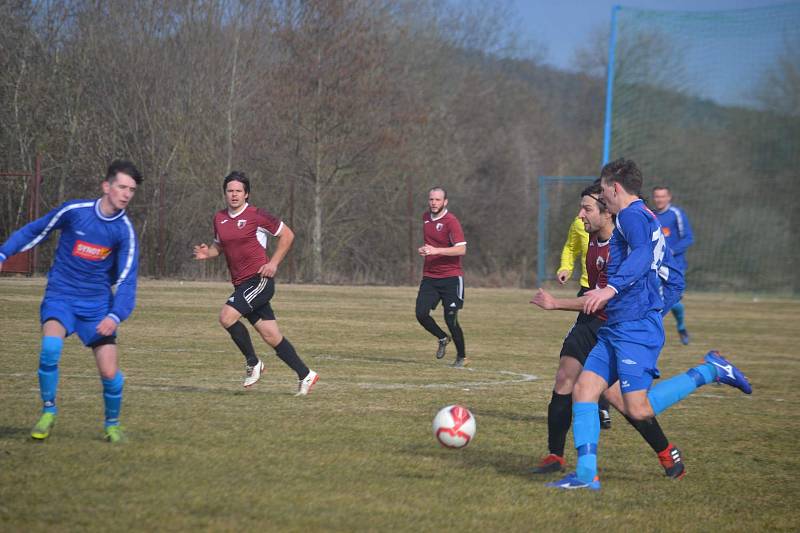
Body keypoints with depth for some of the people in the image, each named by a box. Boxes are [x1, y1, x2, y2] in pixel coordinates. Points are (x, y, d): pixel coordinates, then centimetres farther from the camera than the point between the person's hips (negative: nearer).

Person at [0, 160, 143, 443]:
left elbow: (126, 281, -8)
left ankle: (112, 423, 24)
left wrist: (115, 316, -24)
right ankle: (48, 412, -7)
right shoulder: (74, 210, -10)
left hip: (97, 305, 1)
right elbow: (34, 231, 6)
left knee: (110, 372, -6)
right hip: (60, 295, -1)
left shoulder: (125, 231, -7)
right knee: (50, 347, -29)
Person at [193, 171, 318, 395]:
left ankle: (253, 363, -4)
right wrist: (207, 252, 4)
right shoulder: (219, 218, 11)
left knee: (227, 316, -22)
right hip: (241, 284, 7)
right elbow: (219, 245, 26)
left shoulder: (256, 215, -7)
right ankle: (305, 375, 16)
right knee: (271, 336, 6)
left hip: (260, 280, -7)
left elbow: (287, 235, -1)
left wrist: (273, 263, -8)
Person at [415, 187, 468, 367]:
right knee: (421, 313, -10)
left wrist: (436, 250, -29)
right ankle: (443, 339, 17)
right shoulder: (426, 217, 11)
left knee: (450, 319, -8)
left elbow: (461, 249, -21)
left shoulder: (451, 221, -12)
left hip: (451, 277, -6)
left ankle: (462, 357, 11)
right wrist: (424, 249, 9)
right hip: (429, 277, 6)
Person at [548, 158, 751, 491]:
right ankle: (586, 474, -7)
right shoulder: (651, 221, 24)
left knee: (639, 410, -14)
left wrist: (612, 288, -38)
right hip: (617, 329, 10)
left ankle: (707, 372, -3)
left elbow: (642, 254, -27)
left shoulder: (632, 215, -6)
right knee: (583, 389, -1)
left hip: (635, 329, -10)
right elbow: (674, 283, 26)